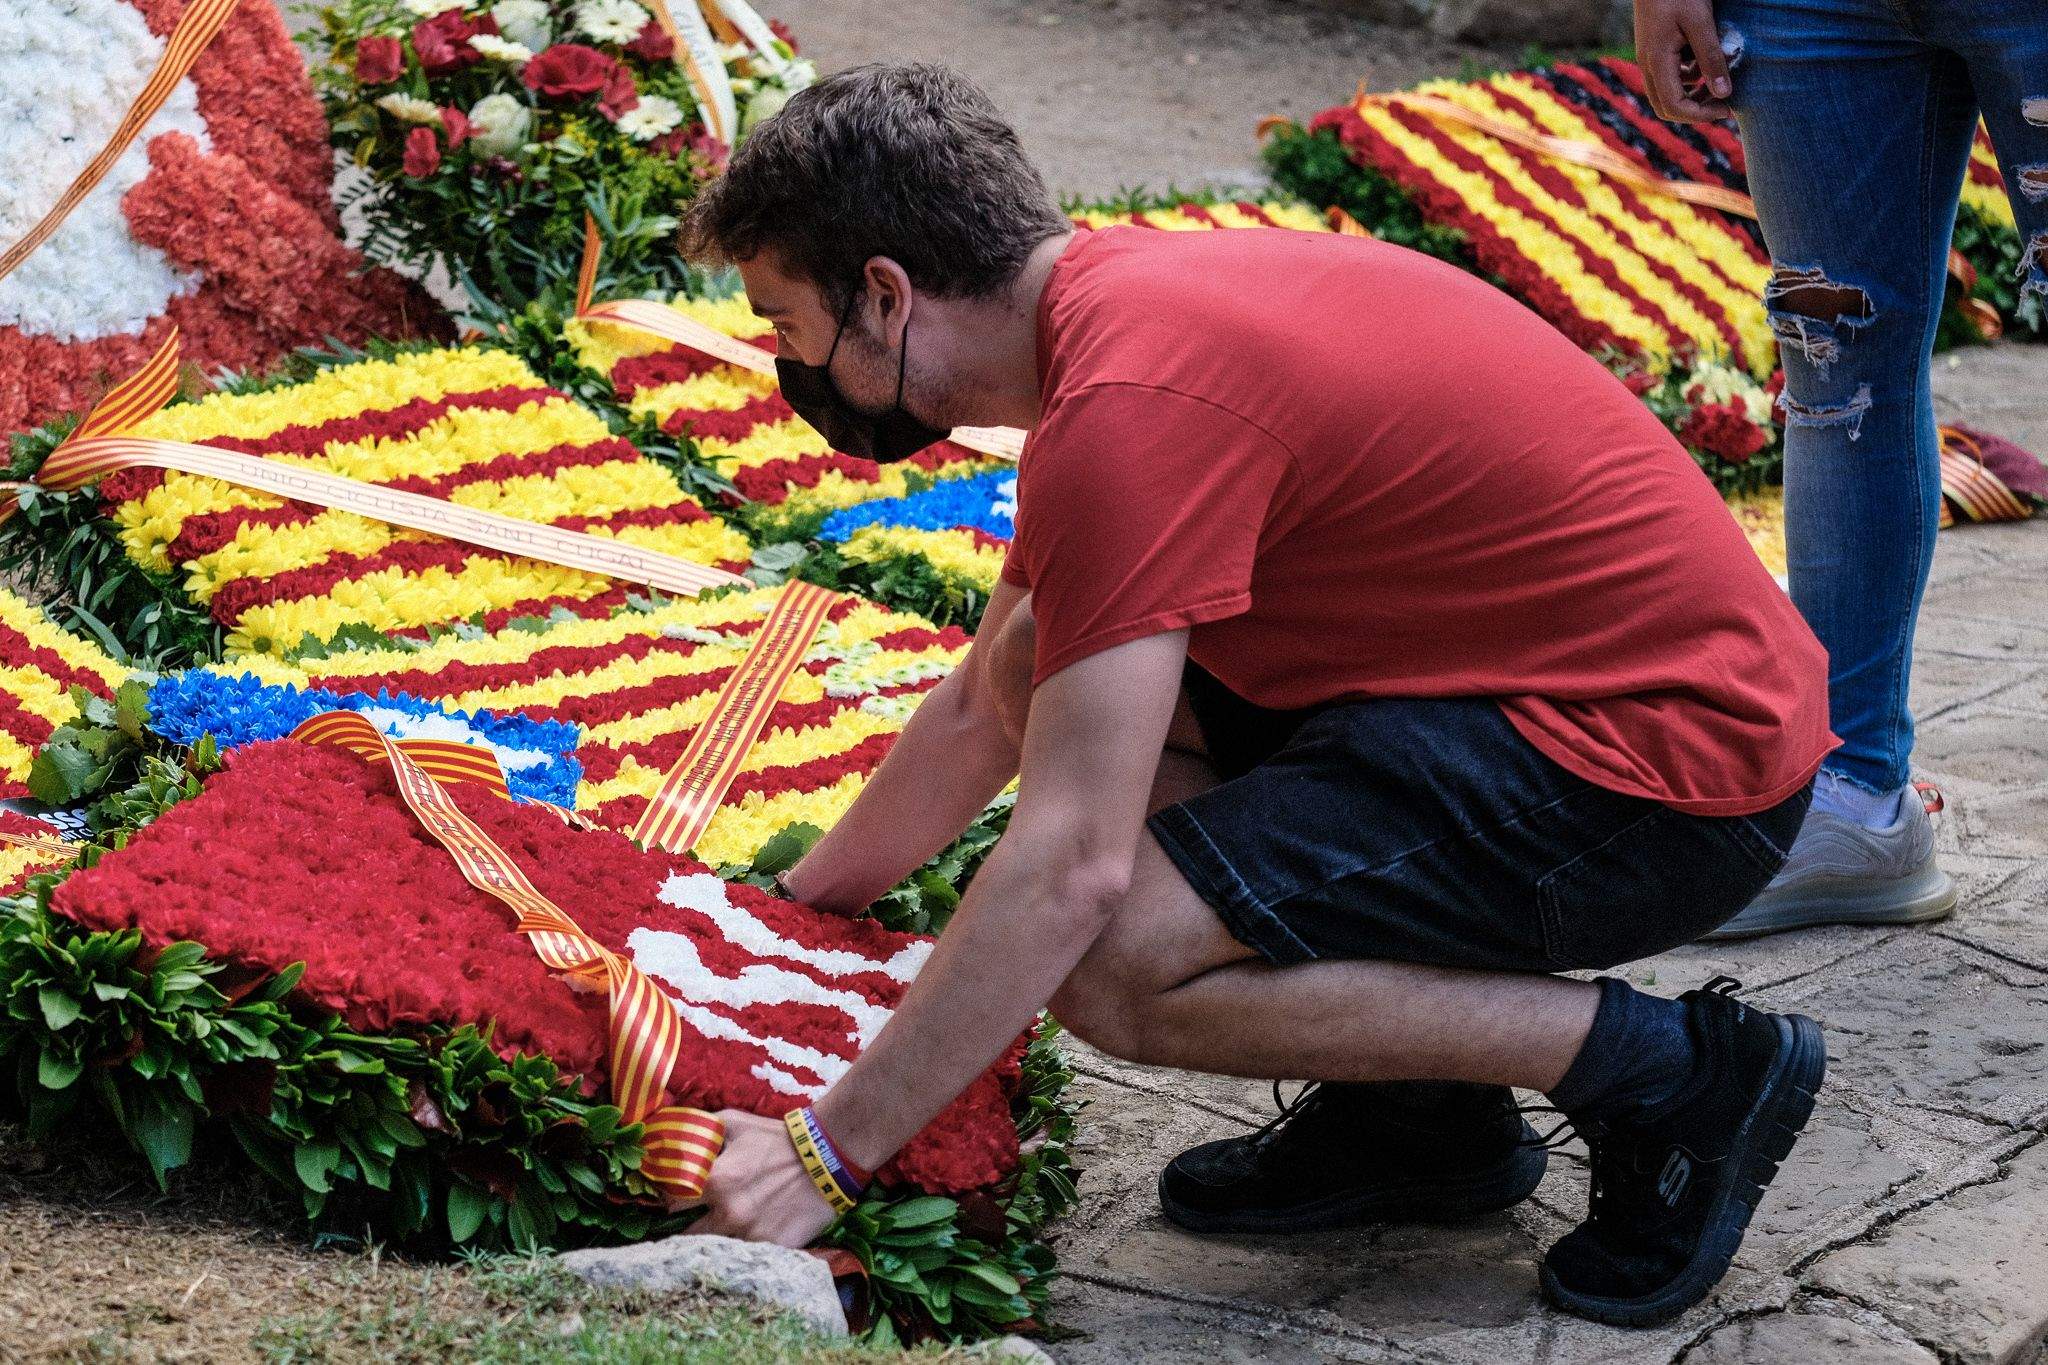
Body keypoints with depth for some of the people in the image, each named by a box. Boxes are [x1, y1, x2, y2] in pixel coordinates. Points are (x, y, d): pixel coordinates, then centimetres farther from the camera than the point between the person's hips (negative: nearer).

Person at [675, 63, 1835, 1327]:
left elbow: (1073, 867, -25)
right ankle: (1415, 1117, 10)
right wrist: (788, 908, 29)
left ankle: (1675, 1074, -6)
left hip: (1680, 765, -10)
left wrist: (826, 1151, -18)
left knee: (1112, 965, -19)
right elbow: (983, 707, 24)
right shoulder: (1121, 300, 10)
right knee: (1051, 678, 9)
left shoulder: (1128, 400, -22)